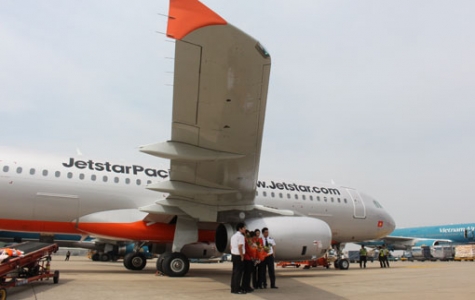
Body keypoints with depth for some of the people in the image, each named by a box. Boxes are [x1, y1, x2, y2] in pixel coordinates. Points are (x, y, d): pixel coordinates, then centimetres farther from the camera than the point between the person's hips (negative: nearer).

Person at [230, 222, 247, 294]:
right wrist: (242, 257, -14)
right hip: (239, 256, -9)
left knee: (234, 272, 12)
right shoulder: (241, 236, -14)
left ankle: (233, 288, 17)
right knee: (238, 273, -5)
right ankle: (237, 289, -3)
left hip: (233, 255, 9)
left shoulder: (233, 236, 16)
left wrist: (233, 254, 18)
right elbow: (240, 247, -20)